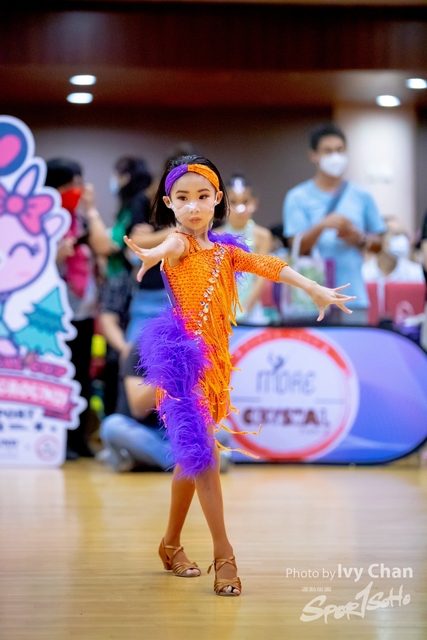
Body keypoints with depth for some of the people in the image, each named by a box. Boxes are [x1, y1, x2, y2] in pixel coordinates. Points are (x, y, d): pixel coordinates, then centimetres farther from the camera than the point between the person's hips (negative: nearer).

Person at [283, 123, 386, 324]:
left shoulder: (362, 197, 11)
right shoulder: (298, 198, 4)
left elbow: (380, 243, 14)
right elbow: (297, 247, -5)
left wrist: (358, 238, -6)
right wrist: (322, 226, -22)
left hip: (353, 297, 2)